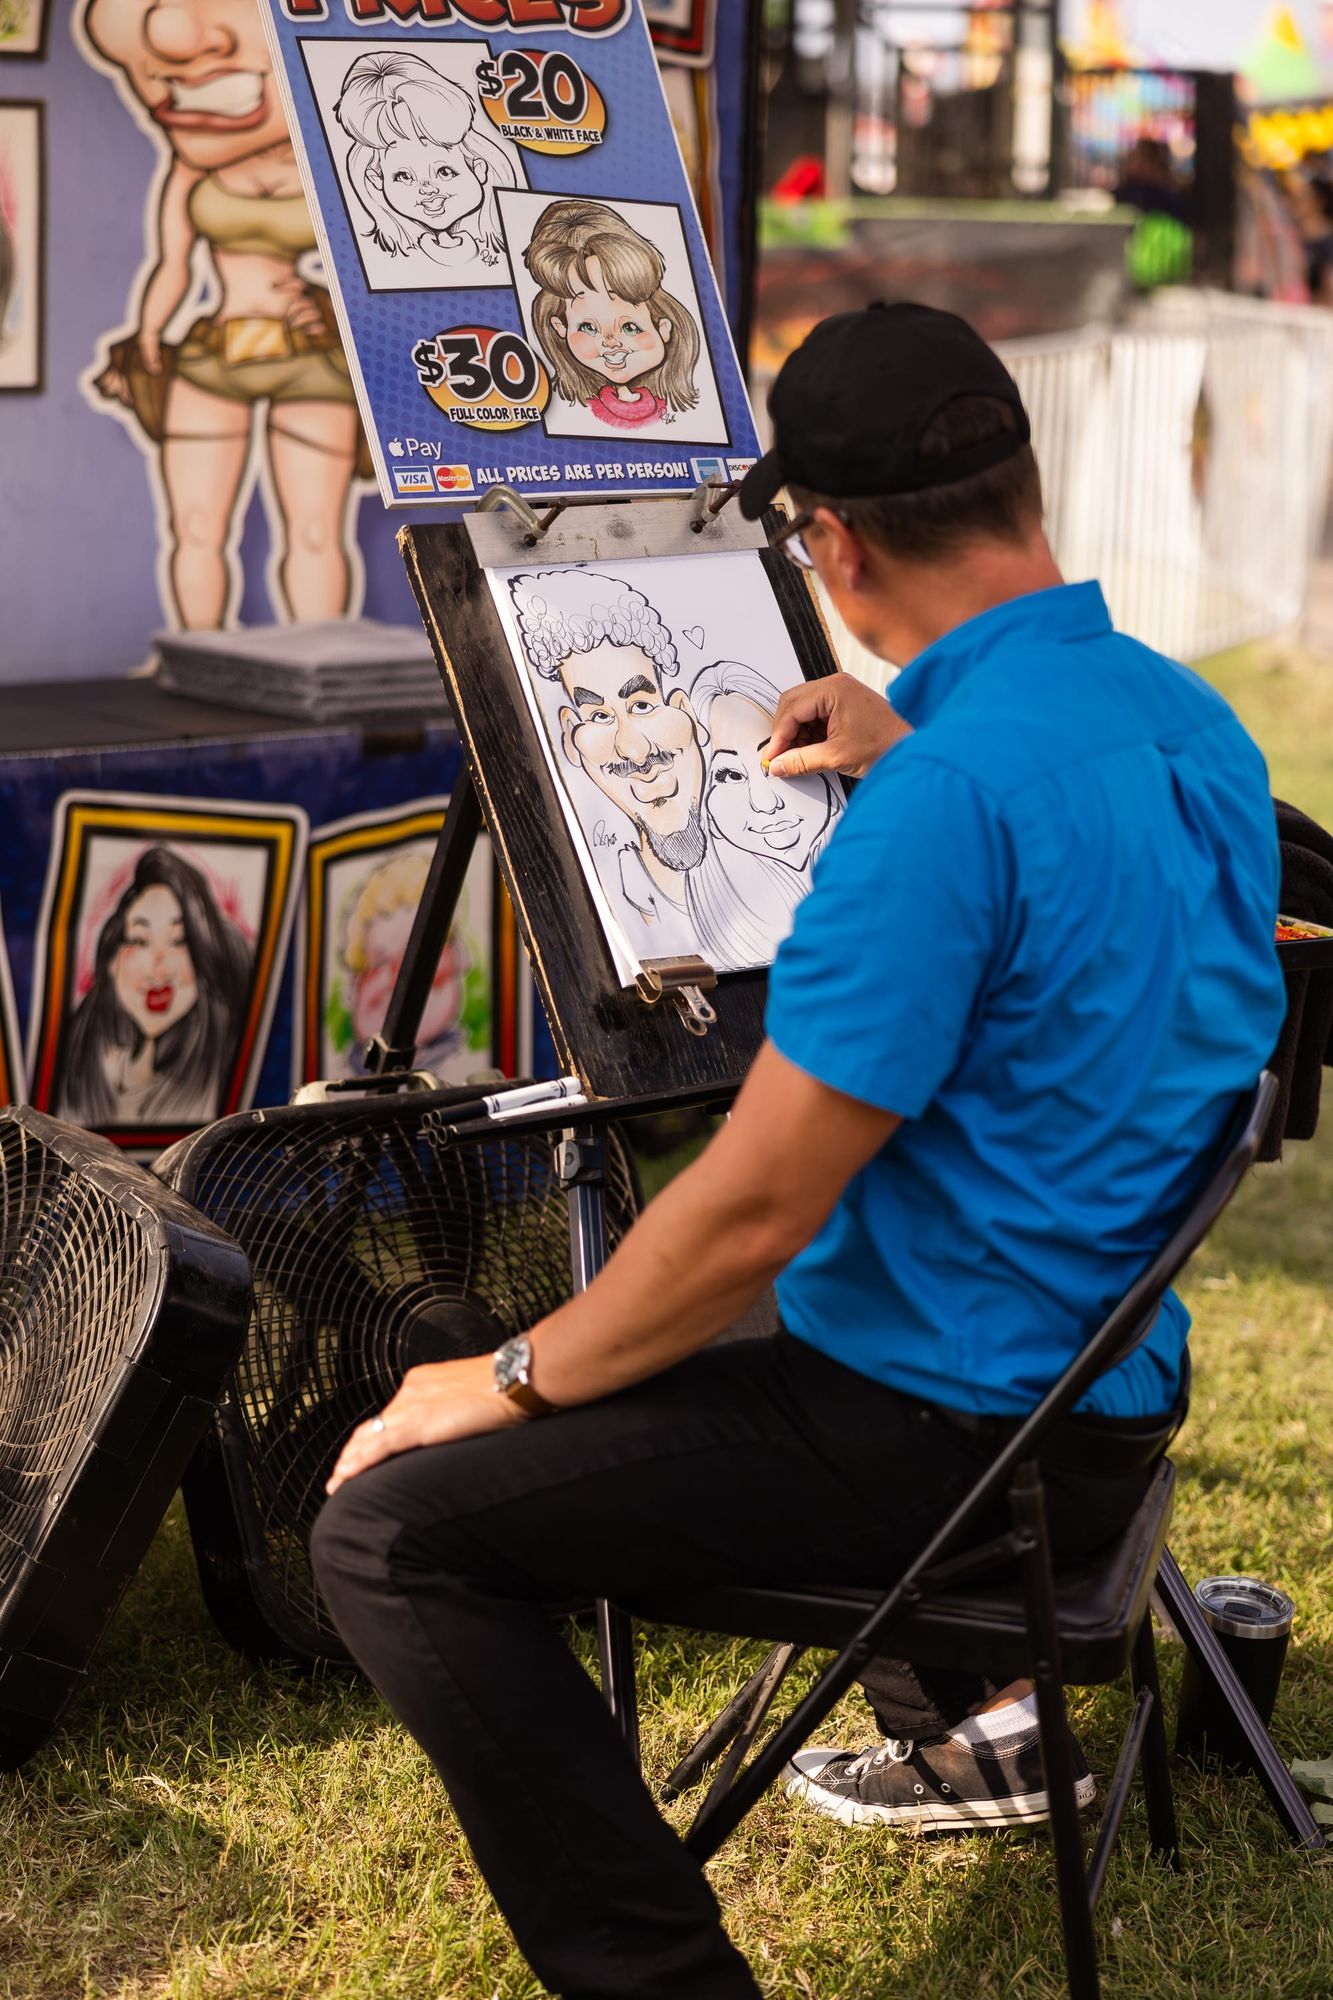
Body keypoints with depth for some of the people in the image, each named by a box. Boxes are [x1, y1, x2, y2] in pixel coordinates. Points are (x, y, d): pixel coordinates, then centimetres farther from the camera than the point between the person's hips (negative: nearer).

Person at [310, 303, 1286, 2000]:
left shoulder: (945, 796, -28)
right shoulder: (1186, 715, 1)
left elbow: (757, 1209, -25)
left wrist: (517, 1380, -11)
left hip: (954, 1435, -9)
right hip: (1106, 1372, 9)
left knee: (391, 1529, -11)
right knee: (672, 1337, 37)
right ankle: (967, 1722, 40)